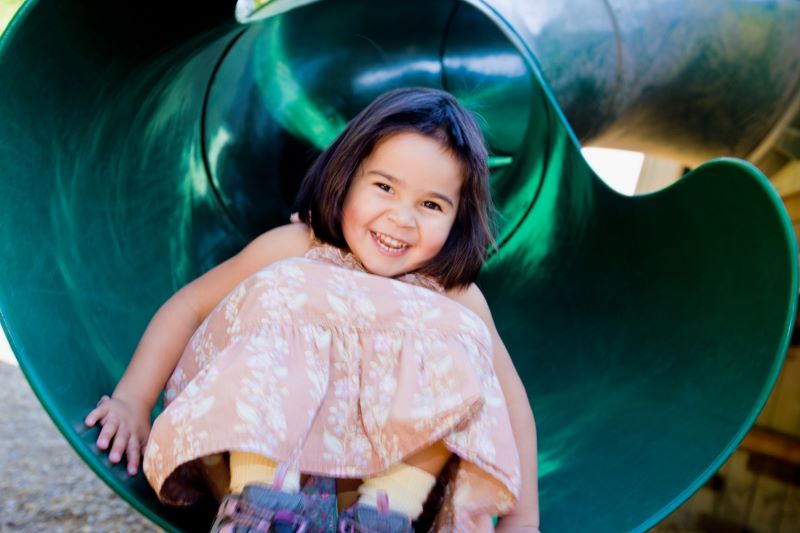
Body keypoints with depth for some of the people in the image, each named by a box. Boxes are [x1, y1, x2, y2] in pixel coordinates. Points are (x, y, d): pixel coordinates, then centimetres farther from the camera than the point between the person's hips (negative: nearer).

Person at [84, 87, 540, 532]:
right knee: (281, 297, -24)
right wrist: (134, 400, -10)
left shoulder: (457, 301, -4)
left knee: (456, 343, -20)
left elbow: (511, 401, -2)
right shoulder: (295, 251, -7)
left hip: (395, 462, 1)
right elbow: (190, 305, -2)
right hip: (266, 446, 0)